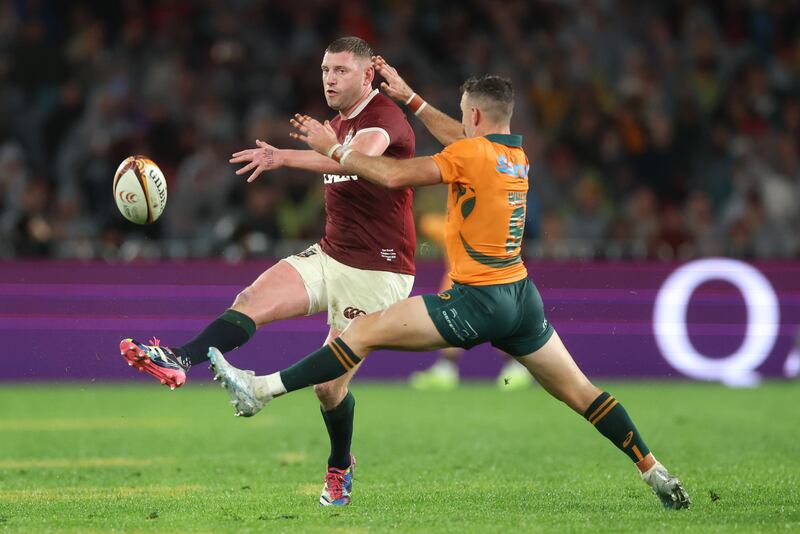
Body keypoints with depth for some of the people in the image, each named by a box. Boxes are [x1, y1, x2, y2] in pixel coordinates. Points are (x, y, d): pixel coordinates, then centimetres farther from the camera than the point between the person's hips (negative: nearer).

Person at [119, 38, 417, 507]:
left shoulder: (385, 117, -16)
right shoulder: (339, 124, 13)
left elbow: (360, 155, -40)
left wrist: (285, 157, -51)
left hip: (377, 272, -8)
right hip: (329, 257, 8)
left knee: (331, 385, -4)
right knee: (252, 301, -20)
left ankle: (340, 467, 22)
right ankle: (179, 361, -38)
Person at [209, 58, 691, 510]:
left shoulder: (472, 154, -11)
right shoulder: (516, 154, 11)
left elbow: (395, 175, -16)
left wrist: (333, 149, -5)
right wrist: (408, 96, 34)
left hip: (478, 301, -7)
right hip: (522, 299, 7)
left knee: (364, 331, -5)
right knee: (580, 392, 12)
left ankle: (262, 390, -8)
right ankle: (656, 473, 9)